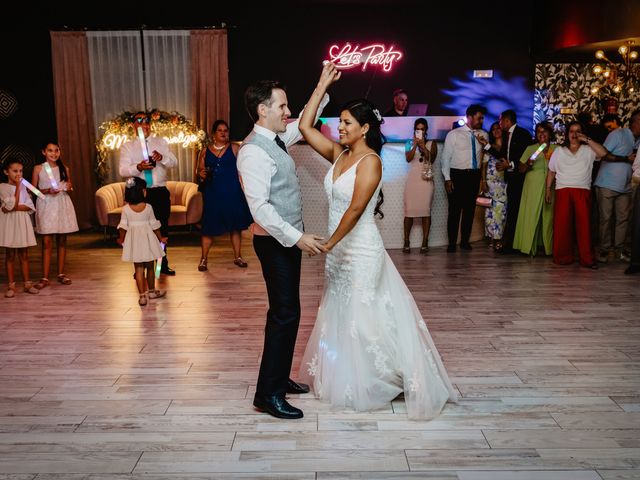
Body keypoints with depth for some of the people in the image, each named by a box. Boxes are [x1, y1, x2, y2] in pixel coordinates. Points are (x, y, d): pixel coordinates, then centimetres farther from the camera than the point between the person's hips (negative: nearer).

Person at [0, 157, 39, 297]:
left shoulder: (23, 186, 9)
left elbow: (30, 206, -1)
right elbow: (13, 204, -16)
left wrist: (13, 208, -15)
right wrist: (17, 186, -11)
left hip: (23, 222, 4)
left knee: (24, 254, 8)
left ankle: (27, 283, 13)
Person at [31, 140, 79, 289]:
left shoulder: (65, 169, 9)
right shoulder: (38, 169, 1)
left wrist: (69, 188, -3)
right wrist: (47, 191, -14)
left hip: (62, 205, 3)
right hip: (46, 205, -3)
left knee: (62, 240, 7)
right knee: (47, 242, -6)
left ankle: (61, 273, 17)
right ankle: (45, 277, -3)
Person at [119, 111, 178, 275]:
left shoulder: (161, 142, 10)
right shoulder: (127, 147, 4)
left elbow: (174, 162, 0)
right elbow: (123, 170, -8)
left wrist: (162, 158, -21)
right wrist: (138, 167, -27)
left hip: (160, 192, 2)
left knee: (162, 229, 10)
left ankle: (163, 264, 23)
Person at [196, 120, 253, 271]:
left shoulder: (234, 149, 3)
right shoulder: (205, 152, 8)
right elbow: (199, 172, 14)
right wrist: (201, 175, -9)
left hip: (232, 193, -1)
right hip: (212, 194, 1)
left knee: (235, 225, 7)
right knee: (209, 226, 0)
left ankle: (237, 257, 19)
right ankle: (204, 259, 10)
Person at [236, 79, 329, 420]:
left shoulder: (277, 139, 9)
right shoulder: (254, 151, -20)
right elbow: (260, 207, -27)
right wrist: (297, 237, -29)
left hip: (288, 238, 10)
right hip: (274, 242, -10)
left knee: (284, 311, 16)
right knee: (286, 313, -7)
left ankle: (280, 378, 30)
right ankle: (268, 394, 3)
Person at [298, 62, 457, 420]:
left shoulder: (370, 161, -15)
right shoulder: (338, 154, 7)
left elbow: (356, 209, -22)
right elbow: (305, 127, 6)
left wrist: (329, 243, -19)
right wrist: (323, 85, 6)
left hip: (361, 251, -8)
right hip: (339, 250, 9)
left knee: (363, 318, 1)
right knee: (340, 317, 17)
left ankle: (373, 385, 18)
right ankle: (348, 381, 33)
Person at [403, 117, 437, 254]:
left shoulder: (431, 144, 10)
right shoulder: (409, 143, 11)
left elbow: (432, 159, -5)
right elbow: (408, 158, -5)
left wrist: (423, 146, -14)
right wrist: (415, 145, -14)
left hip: (426, 180, 0)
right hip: (412, 179, 0)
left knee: (426, 210, -6)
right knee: (409, 210, -6)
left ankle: (425, 242, -4)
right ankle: (406, 242, -1)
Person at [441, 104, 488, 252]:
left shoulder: (483, 135, 10)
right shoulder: (453, 134, -1)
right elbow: (446, 157, -2)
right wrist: (447, 179, -7)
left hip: (474, 176, 4)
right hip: (457, 175, -4)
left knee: (470, 209, 7)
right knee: (454, 210, -3)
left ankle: (465, 241, 18)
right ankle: (452, 243, 4)